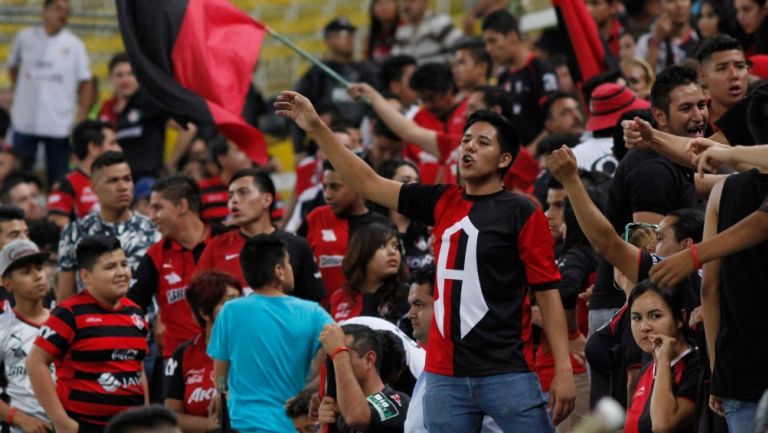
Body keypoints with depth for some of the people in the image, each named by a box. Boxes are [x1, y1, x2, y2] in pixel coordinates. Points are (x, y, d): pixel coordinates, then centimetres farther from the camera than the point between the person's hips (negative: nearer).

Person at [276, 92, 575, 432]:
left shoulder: (522, 213, -1)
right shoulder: (442, 202, 12)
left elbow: (548, 292, -3)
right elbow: (369, 184, 15)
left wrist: (563, 370, -11)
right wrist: (317, 128, 9)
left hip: (506, 375, -5)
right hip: (444, 377, 5)